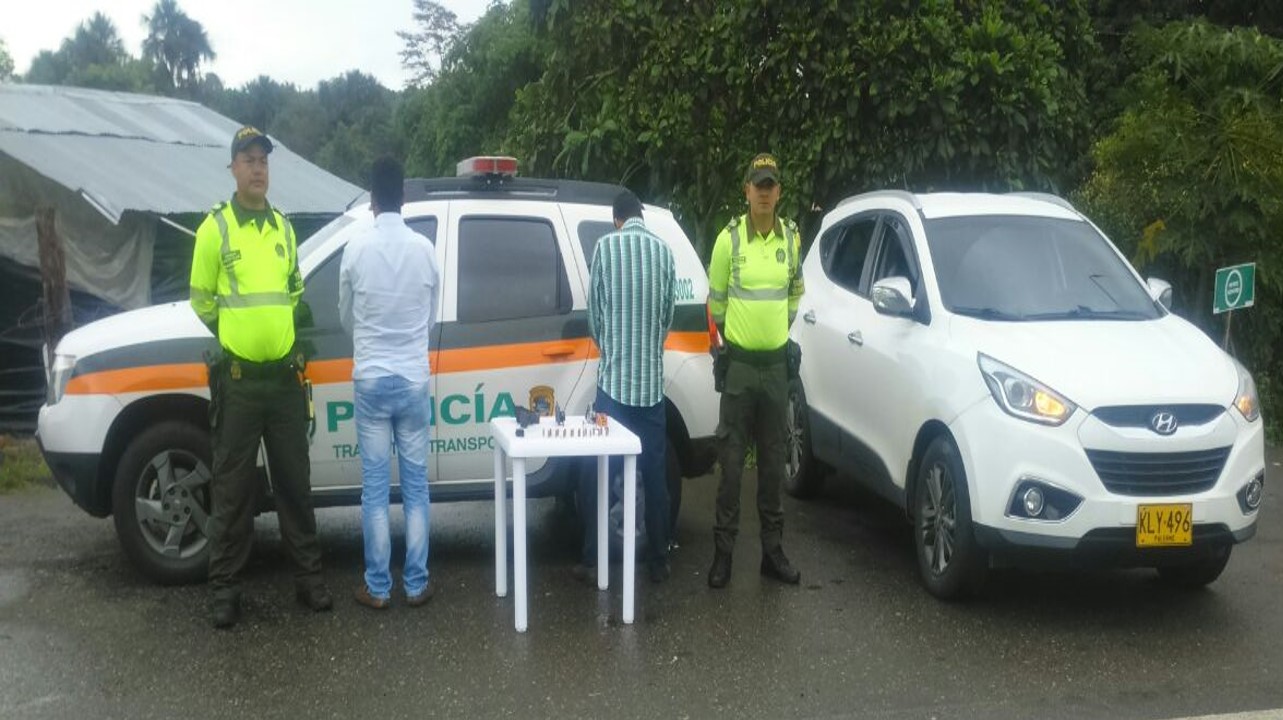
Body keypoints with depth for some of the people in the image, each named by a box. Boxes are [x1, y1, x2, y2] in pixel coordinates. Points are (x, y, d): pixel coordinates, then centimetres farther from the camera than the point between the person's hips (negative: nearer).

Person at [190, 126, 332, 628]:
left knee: (294, 482, 11)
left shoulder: (283, 227, 11)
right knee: (233, 488, 3)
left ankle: (309, 577, 20)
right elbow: (201, 300, 2)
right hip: (237, 379, -4)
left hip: (285, 376, 4)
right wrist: (238, 332, 11)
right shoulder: (215, 228, -4)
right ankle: (226, 587, 14)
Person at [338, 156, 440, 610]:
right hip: (413, 379, 1)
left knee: (375, 486, 5)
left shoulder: (357, 248, -7)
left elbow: (345, 316, 7)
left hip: (371, 380, -1)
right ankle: (416, 584, 13)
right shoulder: (425, 249, -2)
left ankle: (377, 587, 11)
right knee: (415, 484, 8)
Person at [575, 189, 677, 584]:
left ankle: (593, 562, 8)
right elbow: (669, 312, 9)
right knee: (654, 473, 10)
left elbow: (594, 310, 2)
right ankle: (659, 561, 17)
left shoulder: (606, 245, -3)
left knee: (598, 473, 6)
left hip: (614, 378, -2)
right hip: (652, 380, 3)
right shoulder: (663, 249, 4)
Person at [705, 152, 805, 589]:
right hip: (739, 362, -3)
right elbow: (715, 296, 5)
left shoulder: (791, 238, 4)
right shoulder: (729, 238, -7)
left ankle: (773, 550, 20)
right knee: (732, 462, -1)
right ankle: (723, 551, 7)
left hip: (776, 362, 3)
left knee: (773, 462, 10)